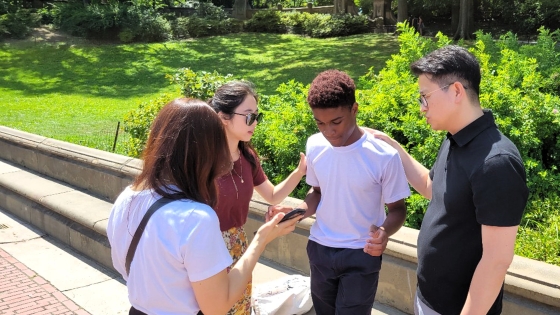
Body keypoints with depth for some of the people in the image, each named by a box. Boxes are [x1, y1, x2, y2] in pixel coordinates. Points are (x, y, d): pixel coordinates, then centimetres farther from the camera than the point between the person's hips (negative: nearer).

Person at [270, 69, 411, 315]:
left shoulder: (383, 155, -22)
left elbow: (397, 208, -10)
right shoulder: (314, 146, -9)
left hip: (362, 254, -4)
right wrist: (298, 211, -14)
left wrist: (385, 232, -32)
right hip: (319, 248, 5)